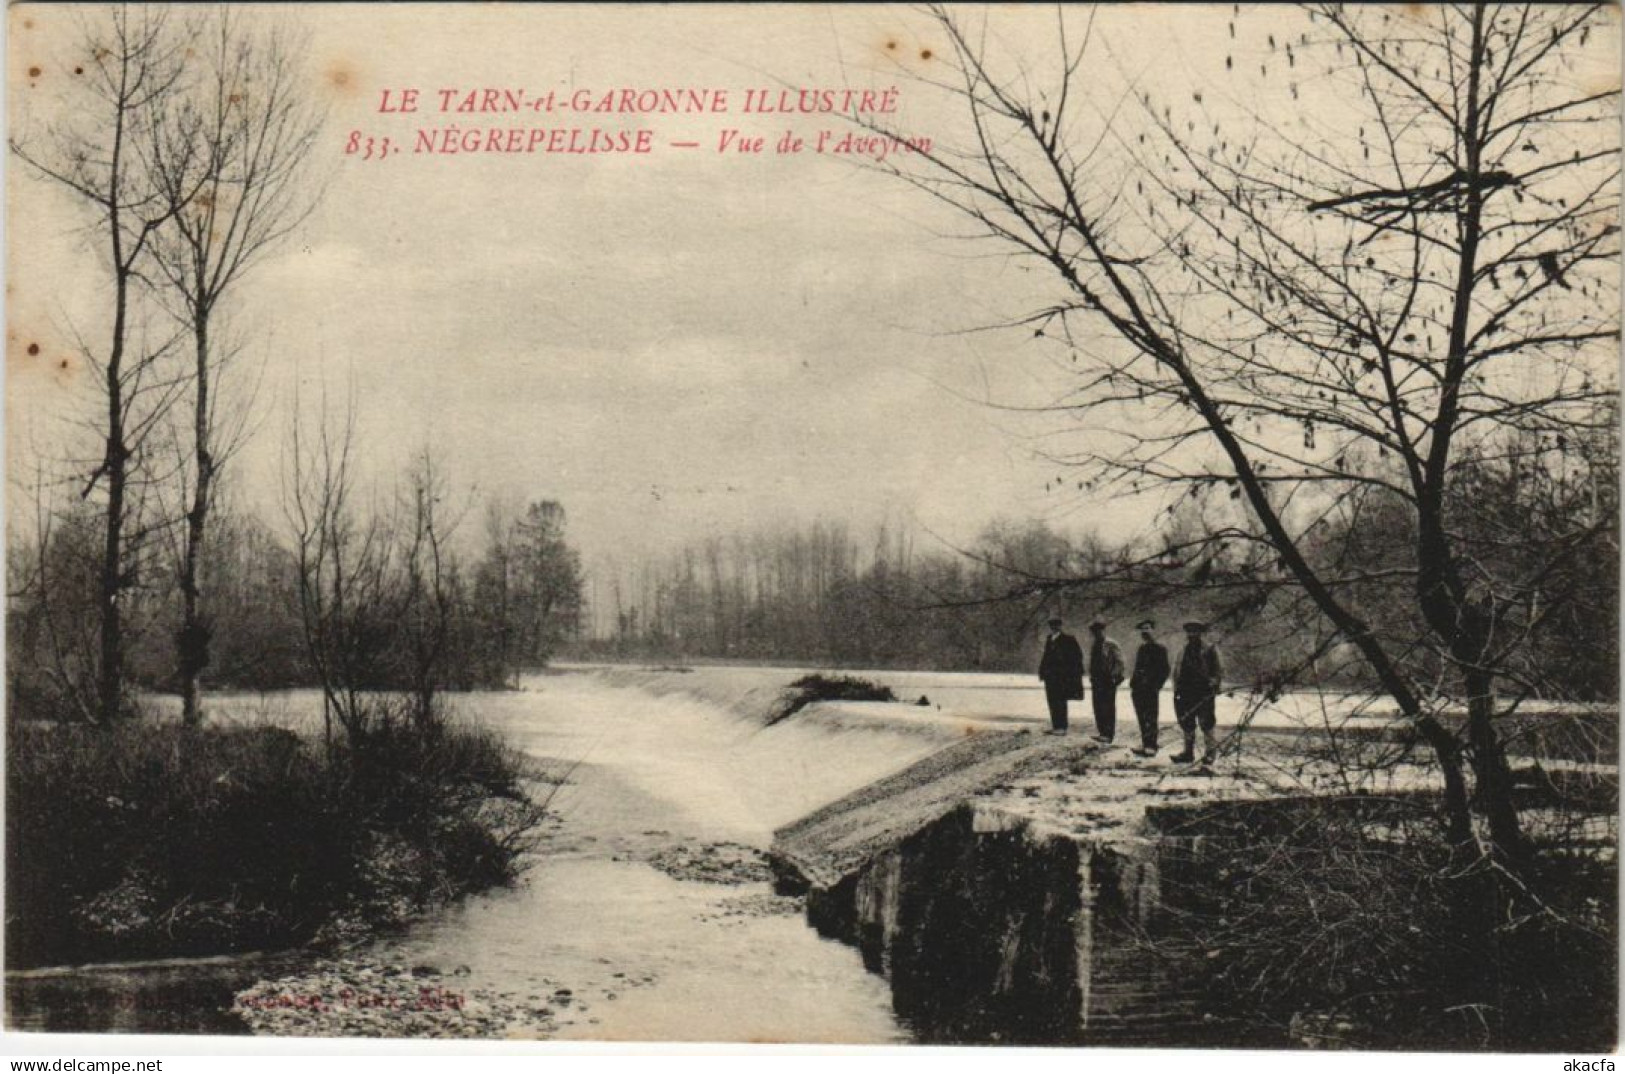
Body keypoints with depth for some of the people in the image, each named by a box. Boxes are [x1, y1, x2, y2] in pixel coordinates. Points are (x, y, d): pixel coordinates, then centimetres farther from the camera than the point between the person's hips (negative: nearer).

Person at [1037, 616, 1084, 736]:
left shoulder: (1068, 639, -7)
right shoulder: (1049, 639, 14)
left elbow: (1077, 655, -7)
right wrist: (1042, 671, 12)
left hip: (1061, 677, -7)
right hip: (1050, 676, 7)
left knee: (1059, 702, -8)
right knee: (1052, 702, 9)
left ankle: (1061, 727, -7)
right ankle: (1055, 726, 15)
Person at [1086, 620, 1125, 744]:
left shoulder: (1111, 645, -9)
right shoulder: (1094, 646, 14)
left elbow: (1119, 662, -10)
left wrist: (1113, 676, -15)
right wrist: (1092, 676, 12)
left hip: (1108, 681, -7)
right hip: (1097, 681, 7)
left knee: (1108, 708, -5)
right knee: (1098, 708, 9)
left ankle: (1108, 734, -2)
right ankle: (1102, 732, 17)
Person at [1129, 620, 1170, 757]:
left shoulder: (1160, 648, -4)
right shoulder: (1141, 648, 19)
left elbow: (1164, 670, -7)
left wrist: (1156, 685, -15)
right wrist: (1133, 684, 14)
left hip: (1151, 690, -8)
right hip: (1138, 690, 8)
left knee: (1150, 719, -8)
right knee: (1142, 719, 10)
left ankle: (1150, 747, -7)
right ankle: (1145, 745, 16)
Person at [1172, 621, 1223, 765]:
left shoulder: (1209, 650, 0)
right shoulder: (1182, 652, 15)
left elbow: (1219, 671, 1)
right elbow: (1176, 672, 20)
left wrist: (1213, 682, -13)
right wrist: (1177, 689, 10)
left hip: (1204, 694, -5)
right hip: (1186, 696, 5)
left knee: (1206, 724, -4)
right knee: (1187, 724, 8)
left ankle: (1210, 752, 7)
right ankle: (1188, 752, 15)